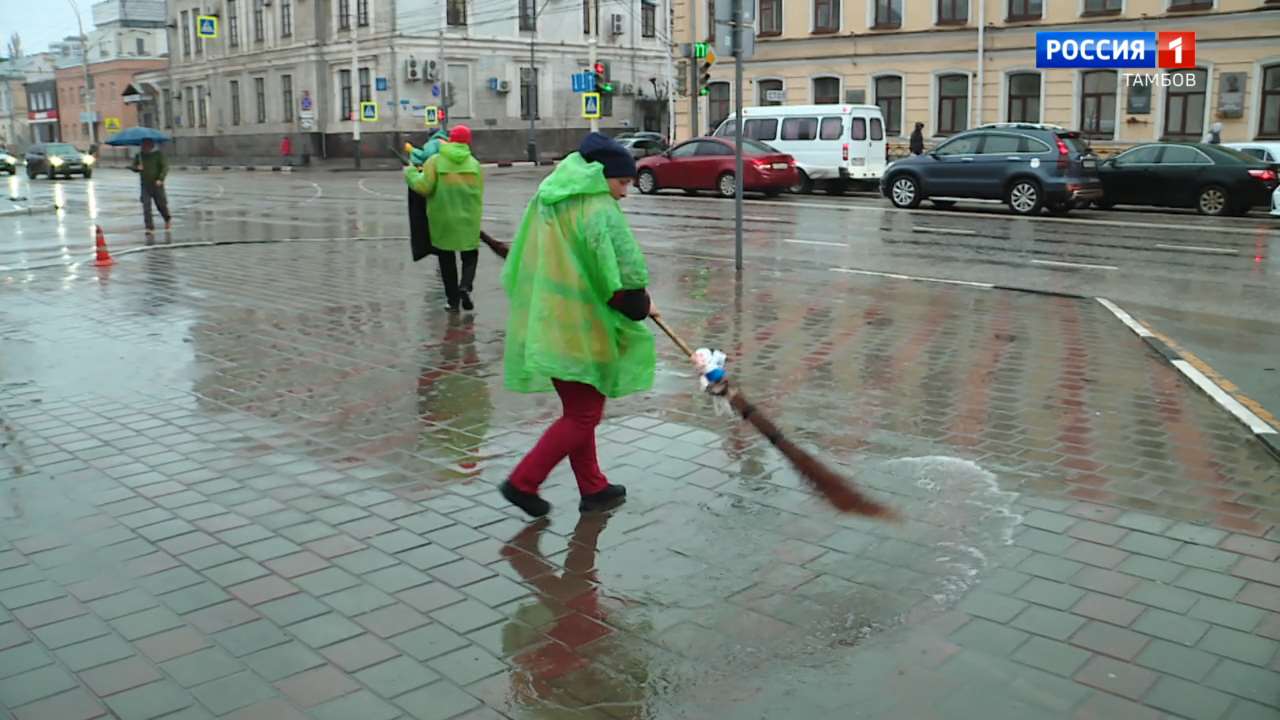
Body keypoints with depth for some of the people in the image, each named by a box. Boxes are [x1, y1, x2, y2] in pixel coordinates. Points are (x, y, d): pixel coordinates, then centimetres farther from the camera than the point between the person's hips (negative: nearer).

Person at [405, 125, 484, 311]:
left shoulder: (435, 161, -6)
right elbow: (479, 193, 1)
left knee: (447, 260, 11)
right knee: (470, 256, 13)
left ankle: (453, 300, 12)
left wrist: (410, 173, 2)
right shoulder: (474, 164, 1)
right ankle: (465, 286, -12)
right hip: (468, 220, 1)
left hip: (442, 220, -1)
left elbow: (424, 187, -15)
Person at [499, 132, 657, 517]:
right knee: (583, 416, 4)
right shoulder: (600, 211, -17)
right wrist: (642, 305, 0)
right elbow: (624, 275, -20)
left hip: (547, 323, 9)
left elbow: (523, 263, 16)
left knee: (578, 411, 18)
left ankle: (593, 488, 28)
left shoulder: (548, 201, 9)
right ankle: (523, 482, 5)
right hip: (579, 330, -9)